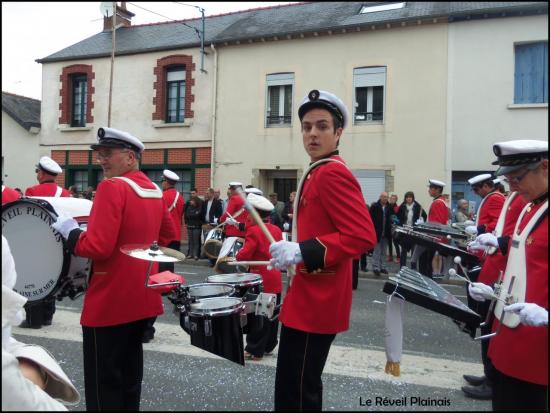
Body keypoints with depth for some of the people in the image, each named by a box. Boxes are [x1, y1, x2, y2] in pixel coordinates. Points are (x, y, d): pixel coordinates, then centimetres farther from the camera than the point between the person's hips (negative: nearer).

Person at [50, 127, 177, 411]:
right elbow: (169, 235, 19)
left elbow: (98, 247, -24)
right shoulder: (154, 190, 8)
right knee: (129, 370, 20)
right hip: (142, 297, 8)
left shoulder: (112, 187, -18)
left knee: (103, 379, 5)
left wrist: (69, 231, -8)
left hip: (110, 301, -8)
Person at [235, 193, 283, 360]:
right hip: (275, 279, 7)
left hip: (260, 280, -7)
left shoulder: (254, 231, -15)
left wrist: (237, 257, 1)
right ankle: (268, 346, 27)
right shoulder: (277, 230, 6)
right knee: (272, 314, 15)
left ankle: (254, 350, 9)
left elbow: (244, 255, -18)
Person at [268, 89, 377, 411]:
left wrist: (302, 252, -29)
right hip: (310, 297, 10)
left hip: (316, 301, -10)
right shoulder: (320, 173, 14)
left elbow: (363, 236, -26)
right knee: (294, 384, 21)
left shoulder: (333, 173, -17)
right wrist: (293, 251, 15)